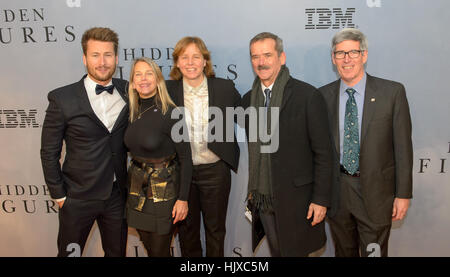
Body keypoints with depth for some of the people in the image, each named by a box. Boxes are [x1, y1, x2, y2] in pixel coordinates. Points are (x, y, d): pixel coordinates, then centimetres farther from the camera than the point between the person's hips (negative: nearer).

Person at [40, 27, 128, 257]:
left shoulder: (127, 92, -2)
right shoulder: (62, 99, -11)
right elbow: (49, 152, -5)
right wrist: (59, 195, -5)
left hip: (117, 195, 3)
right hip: (78, 198, -3)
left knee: (117, 252, 19)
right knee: (70, 252, 15)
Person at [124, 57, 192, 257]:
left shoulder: (170, 113, -16)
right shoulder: (133, 113, 2)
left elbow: (185, 158, -14)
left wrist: (183, 198, -15)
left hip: (163, 191, -5)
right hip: (137, 188, 6)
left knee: (159, 250, 6)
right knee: (147, 246, 18)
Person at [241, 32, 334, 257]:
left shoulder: (307, 96, -9)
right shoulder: (248, 100, 8)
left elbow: (323, 153, -9)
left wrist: (321, 200, -11)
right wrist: (253, 191, 11)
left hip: (295, 198, -5)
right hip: (262, 200, 5)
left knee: (294, 252, 7)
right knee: (276, 252, 17)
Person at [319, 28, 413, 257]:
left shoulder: (392, 92, -6)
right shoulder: (323, 95, 1)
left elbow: (402, 145, -4)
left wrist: (403, 194, -5)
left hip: (375, 193, -2)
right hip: (336, 192, 3)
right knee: (343, 252, 19)